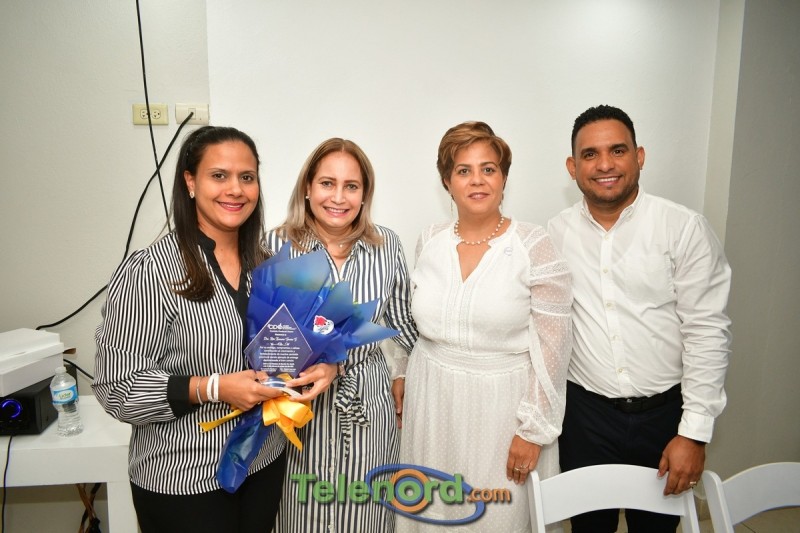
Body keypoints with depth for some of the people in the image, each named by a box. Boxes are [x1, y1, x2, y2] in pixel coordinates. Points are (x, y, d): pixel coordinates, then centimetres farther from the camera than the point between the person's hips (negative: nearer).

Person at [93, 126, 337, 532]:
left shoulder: (264, 264, 1)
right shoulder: (148, 270, -18)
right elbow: (116, 387, -16)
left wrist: (319, 364, -7)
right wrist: (211, 388, -26)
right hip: (183, 482, -5)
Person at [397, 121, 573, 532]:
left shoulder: (534, 246, -12)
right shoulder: (429, 242, 1)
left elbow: (552, 345, -10)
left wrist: (533, 429, -10)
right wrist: (404, 394, 14)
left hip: (502, 405, -3)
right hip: (432, 405, 4)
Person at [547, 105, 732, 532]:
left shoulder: (685, 229, -9)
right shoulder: (555, 234, -2)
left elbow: (707, 333, -9)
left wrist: (695, 433, -10)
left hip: (665, 414, -1)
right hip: (585, 414, 1)